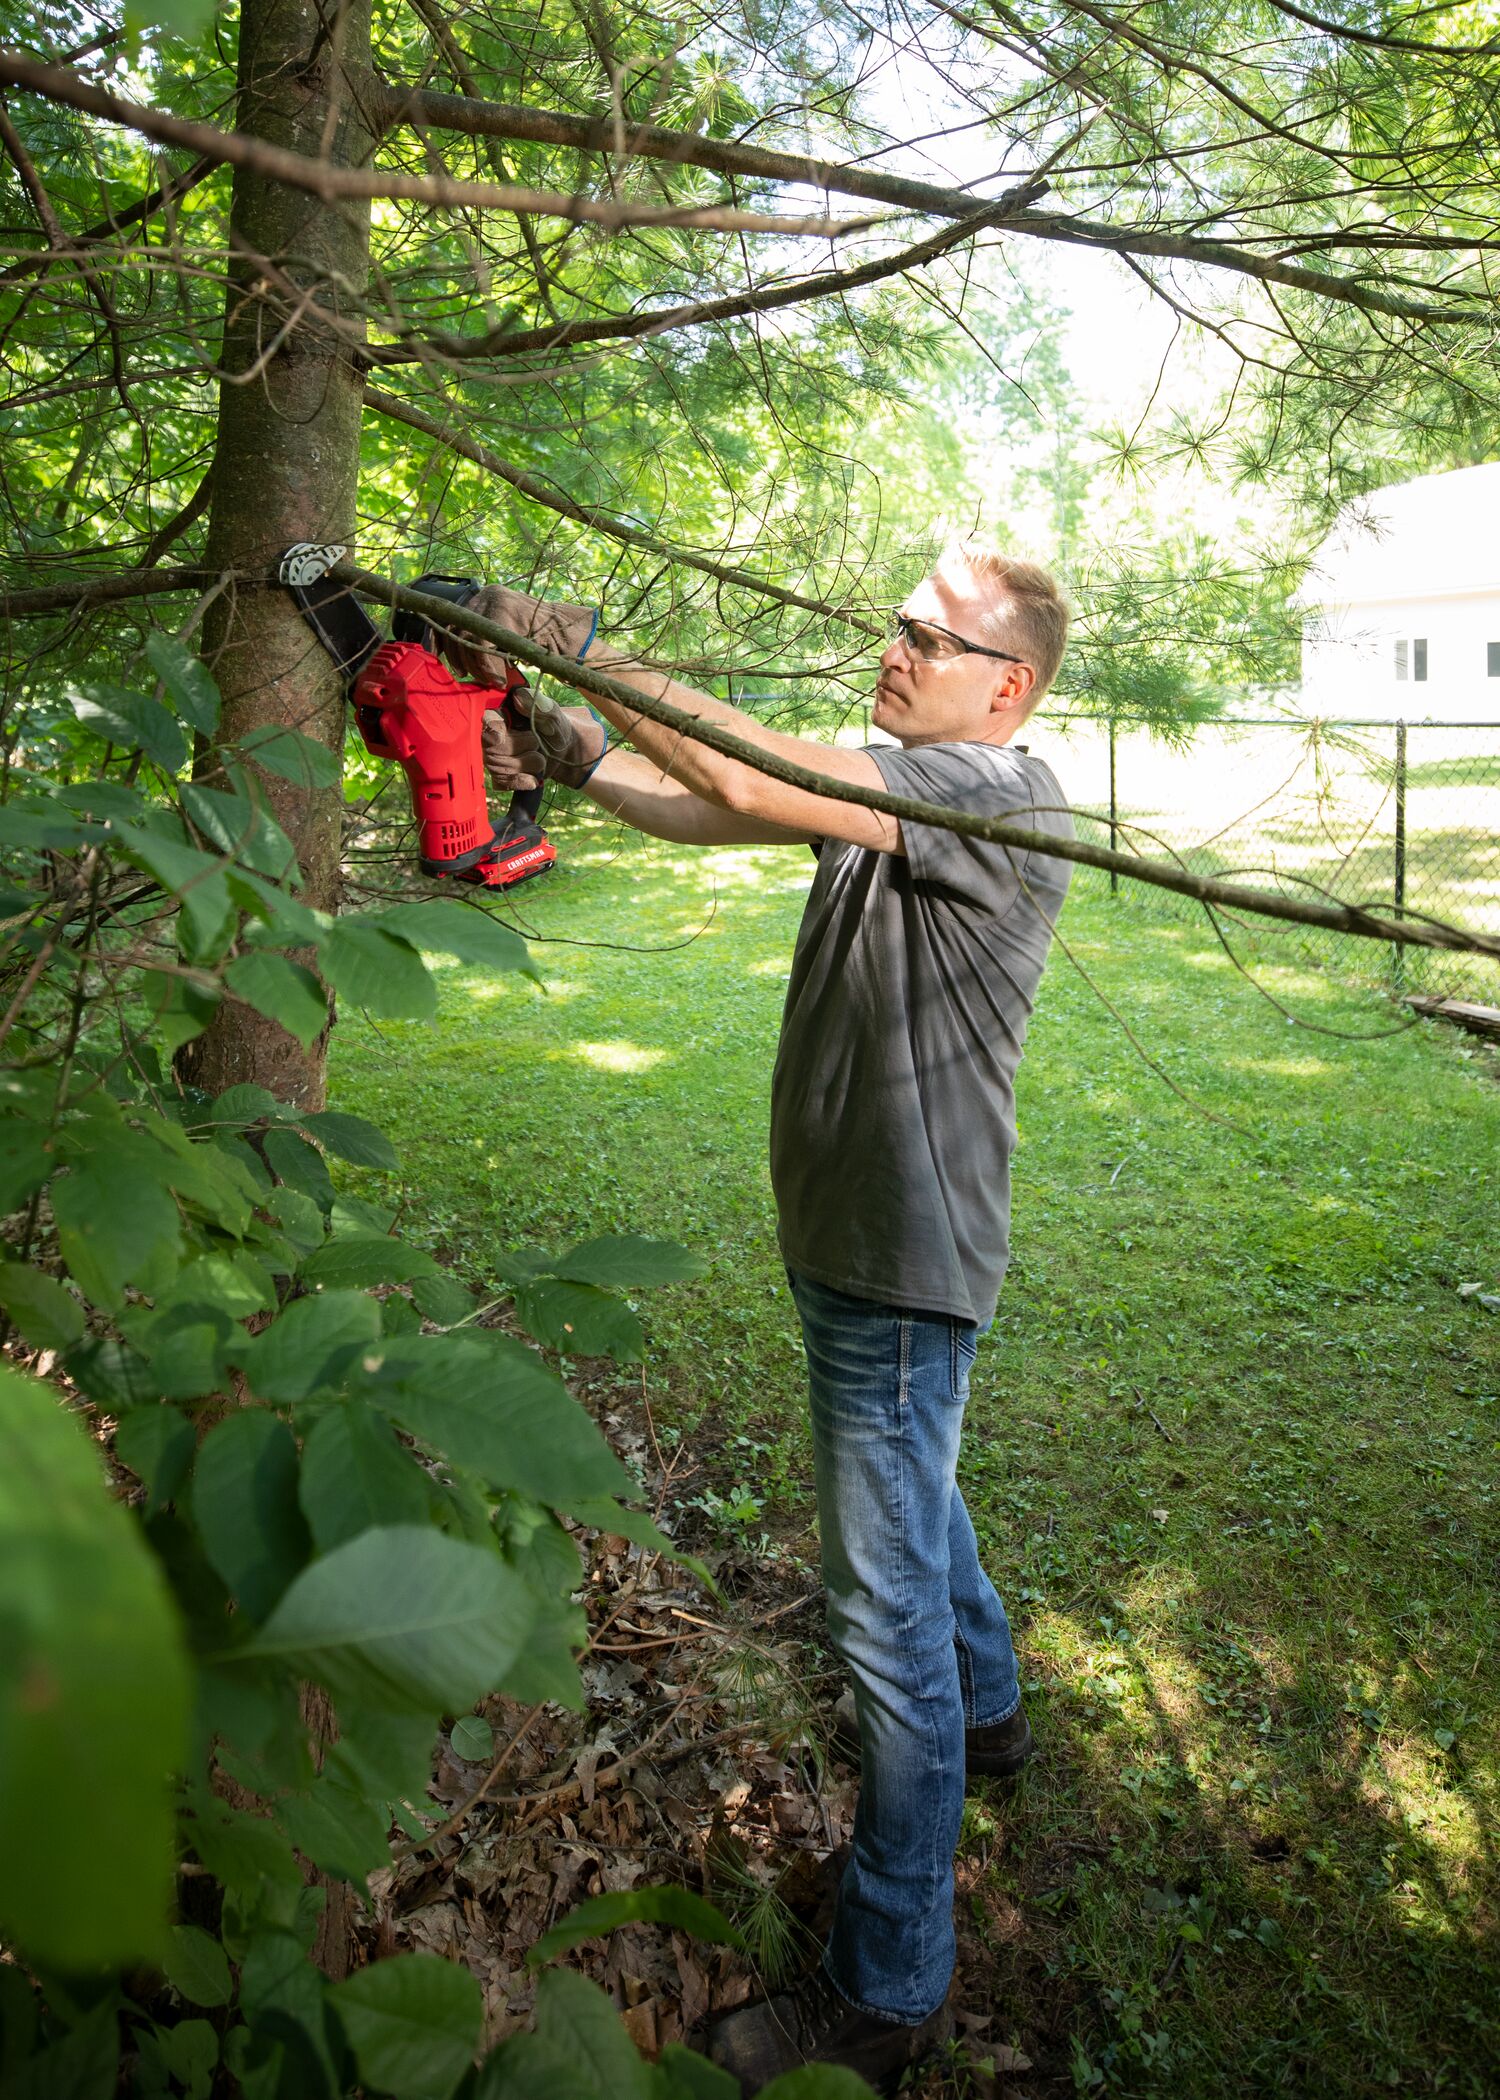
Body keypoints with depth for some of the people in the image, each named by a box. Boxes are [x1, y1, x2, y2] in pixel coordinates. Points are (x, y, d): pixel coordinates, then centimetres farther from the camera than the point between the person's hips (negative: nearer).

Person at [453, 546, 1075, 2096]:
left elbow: (755, 781, -31)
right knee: (909, 1491, 29)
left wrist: (582, 651, -26)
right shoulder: (885, 785, 9)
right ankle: (984, 1711, 55)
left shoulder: (1007, 795, -20)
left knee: (885, 1604, -2)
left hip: (904, 1264, -10)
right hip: (849, 1241, 10)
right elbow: (713, 816, 4)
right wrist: (570, 753, -13)